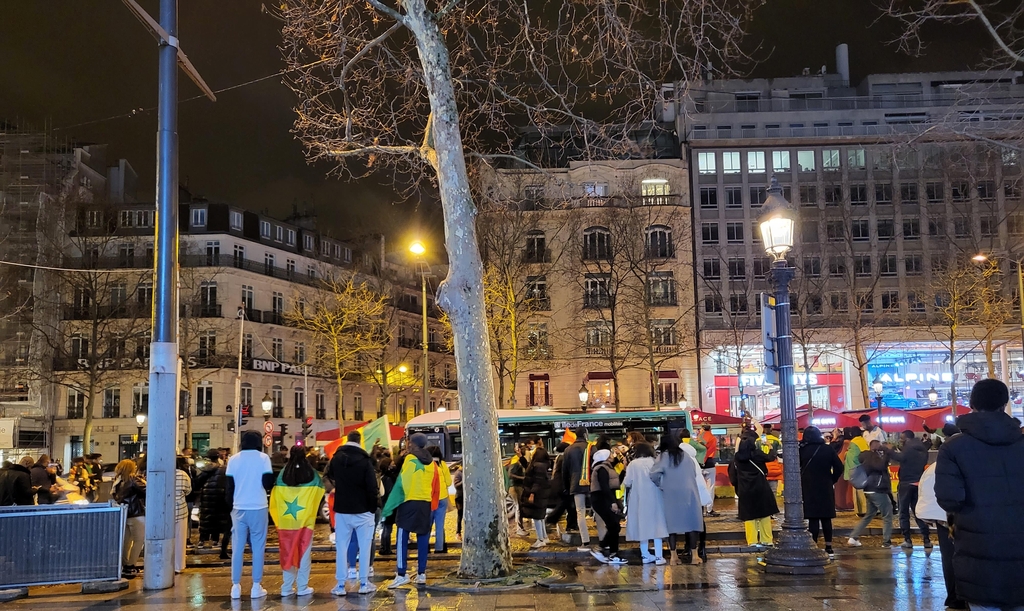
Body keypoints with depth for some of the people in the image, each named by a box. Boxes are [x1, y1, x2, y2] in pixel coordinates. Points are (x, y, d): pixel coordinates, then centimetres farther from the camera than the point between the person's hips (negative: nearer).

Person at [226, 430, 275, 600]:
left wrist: (231, 505, 14)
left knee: (237, 548, 8)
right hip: (258, 508, -2)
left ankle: (236, 586, 8)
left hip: (239, 508, 2)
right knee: (258, 548, 5)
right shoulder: (263, 458, -5)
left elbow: (229, 486, 4)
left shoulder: (233, 459, 3)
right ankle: (256, 586, 5)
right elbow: (268, 483, -10)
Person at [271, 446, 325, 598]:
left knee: (287, 552, 9)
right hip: (305, 520, -2)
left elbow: (275, 496, 4)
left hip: (286, 521, 2)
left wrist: (279, 518, 15)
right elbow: (321, 490, 9)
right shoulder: (311, 474, -5)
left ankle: (287, 587, 13)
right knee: (304, 552, 6)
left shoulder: (282, 474, -1)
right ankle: (302, 587, 8)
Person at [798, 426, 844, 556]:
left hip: (809, 488, -2)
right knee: (826, 518, 10)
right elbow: (839, 467, -2)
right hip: (826, 488, 2)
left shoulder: (802, 450, -4)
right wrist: (832, 480, 9)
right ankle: (828, 547, 12)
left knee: (813, 518, -1)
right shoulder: (828, 449, -1)